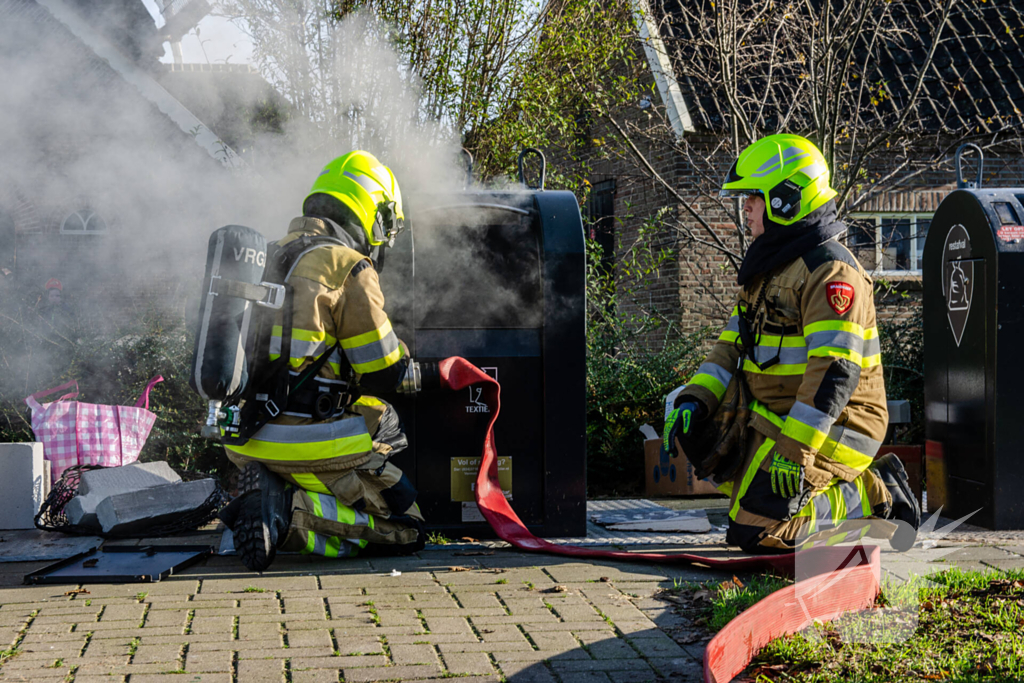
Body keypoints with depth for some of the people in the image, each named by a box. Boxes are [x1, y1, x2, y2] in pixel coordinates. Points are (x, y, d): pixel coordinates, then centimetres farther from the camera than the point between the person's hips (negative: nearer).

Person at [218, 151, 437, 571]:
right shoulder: (350, 269, -10)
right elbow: (384, 374, -7)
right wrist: (433, 375, 13)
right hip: (314, 444, -8)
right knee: (404, 530, 3)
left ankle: (267, 494, -5)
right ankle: (290, 515, -17)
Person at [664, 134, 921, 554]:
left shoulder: (831, 272, -17)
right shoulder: (768, 270, 17)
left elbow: (835, 370, -26)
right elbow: (733, 346, 15)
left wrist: (795, 449, -31)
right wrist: (694, 400, -1)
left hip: (830, 425, -10)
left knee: (757, 531, -18)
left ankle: (873, 498, -2)